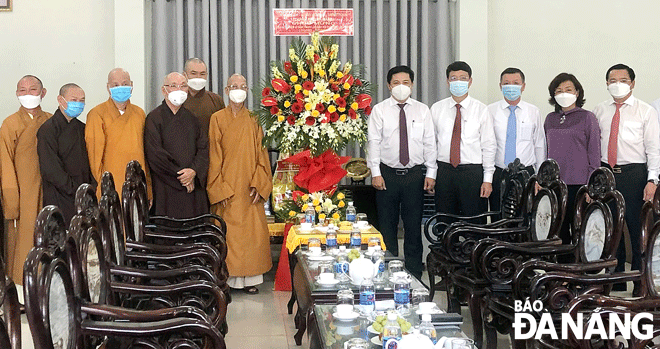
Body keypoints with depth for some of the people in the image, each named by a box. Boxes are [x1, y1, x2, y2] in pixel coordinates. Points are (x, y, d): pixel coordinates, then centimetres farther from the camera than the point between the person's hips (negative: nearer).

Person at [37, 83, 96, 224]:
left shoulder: (82, 128, 16)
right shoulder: (48, 129, -6)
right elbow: (50, 170, -13)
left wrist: (93, 189, 2)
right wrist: (76, 191, -13)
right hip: (60, 201, -6)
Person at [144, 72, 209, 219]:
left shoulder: (191, 117, 15)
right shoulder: (154, 118, -1)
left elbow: (203, 148, 7)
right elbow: (155, 154, -9)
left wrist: (194, 171, -11)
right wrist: (179, 175, -9)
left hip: (194, 187, 4)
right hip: (166, 190, -4)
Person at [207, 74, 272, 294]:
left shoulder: (253, 121, 9)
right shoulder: (218, 119, 2)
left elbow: (261, 154, 6)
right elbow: (214, 157, -2)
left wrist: (258, 184, -6)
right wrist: (219, 189, -9)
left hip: (249, 189, 2)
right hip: (226, 187, -2)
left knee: (253, 231, -1)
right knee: (228, 232, -3)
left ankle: (249, 278, 8)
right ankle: (226, 278, 4)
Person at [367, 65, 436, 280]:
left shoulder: (422, 110, 7)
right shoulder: (379, 110, 2)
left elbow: (429, 143, 6)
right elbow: (374, 142, -2)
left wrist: (431, 173, 0)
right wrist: (376, 173, -9)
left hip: (414, 174, 1)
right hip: (387, 174, -1)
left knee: (414, 226, 5)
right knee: (387, 227, 4)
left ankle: (414, 274, 14)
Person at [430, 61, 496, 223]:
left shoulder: (481, 110, 2)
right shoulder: (436, 109, 8)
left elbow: (489, 146, 1)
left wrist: (488, 179, -5)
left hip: (473, 172, -2)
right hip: (444, 171, 2)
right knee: (445, 223, 6)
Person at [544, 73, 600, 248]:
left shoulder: (587, 117, 0)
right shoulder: (550, 119, 12)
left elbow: (594, 153, -1)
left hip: (578, 183, -4)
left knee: (579, 233, -1)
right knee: (558, 232, 5)